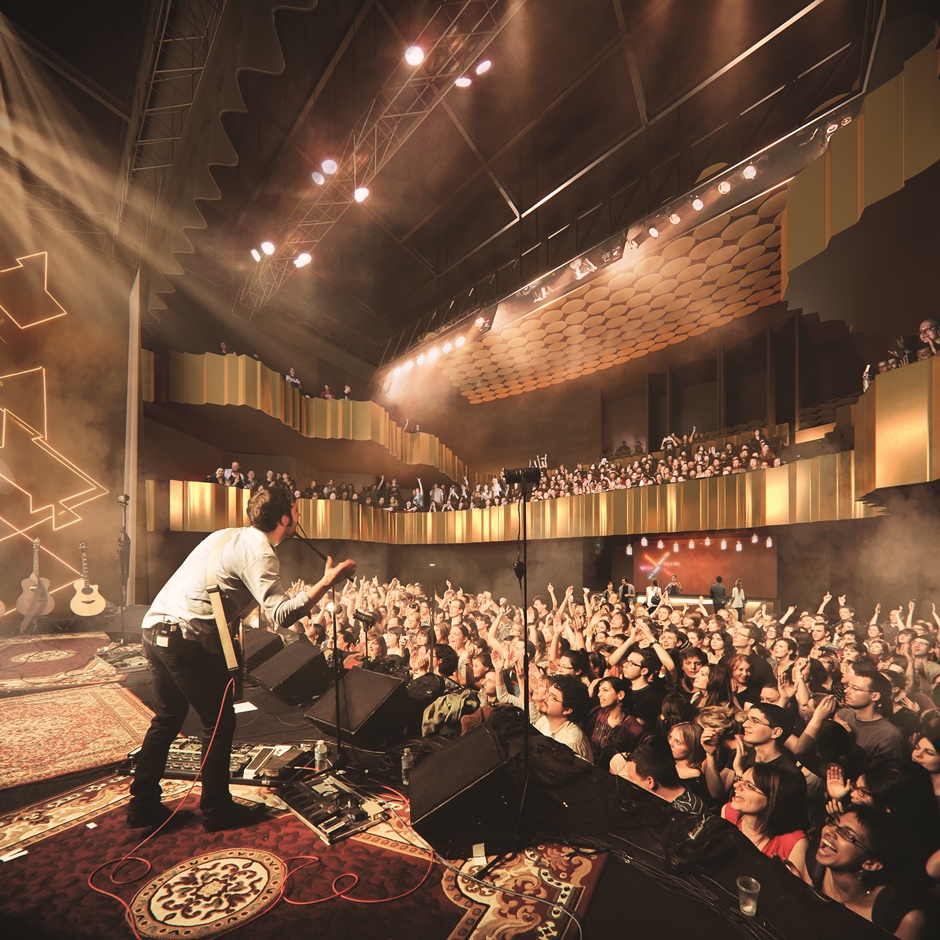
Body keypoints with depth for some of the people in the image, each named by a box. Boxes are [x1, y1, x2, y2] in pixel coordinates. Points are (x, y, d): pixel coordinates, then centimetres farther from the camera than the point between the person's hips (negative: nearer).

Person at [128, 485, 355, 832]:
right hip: (186, 638, -9)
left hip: (155, 625, 9)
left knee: (168, 718, 22)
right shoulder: (259, 554, -12)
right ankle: (216, 810, 18)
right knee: (219, 722, 6)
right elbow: (281, 614, -24)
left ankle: (142, 806, 30)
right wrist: (326, 583, -26)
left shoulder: (228, 535, 15)